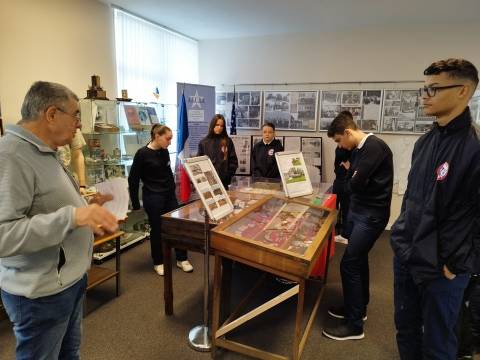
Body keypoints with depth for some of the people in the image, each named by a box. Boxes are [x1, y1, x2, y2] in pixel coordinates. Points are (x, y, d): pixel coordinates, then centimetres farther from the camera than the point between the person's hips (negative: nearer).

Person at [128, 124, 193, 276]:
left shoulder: (164, 152, 5)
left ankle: (182, 259, 22)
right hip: (152, 197, -6)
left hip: (169, 195, 6)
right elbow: (133, 179, -10)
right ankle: (158, 262, 24)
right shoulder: (142, 154, -13)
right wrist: (135, 204, -9)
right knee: (157, 229, 6)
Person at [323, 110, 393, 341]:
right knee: (358, 259, 18)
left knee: (349, 264, -6)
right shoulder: (358, 149, 10)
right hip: (357, 211, 10)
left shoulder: (374, 147, -19)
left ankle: (354, 325, 8)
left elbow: (356, 183, -22)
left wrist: (350, 178, -3)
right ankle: (358, 308, 36)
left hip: (371, 215, -10)